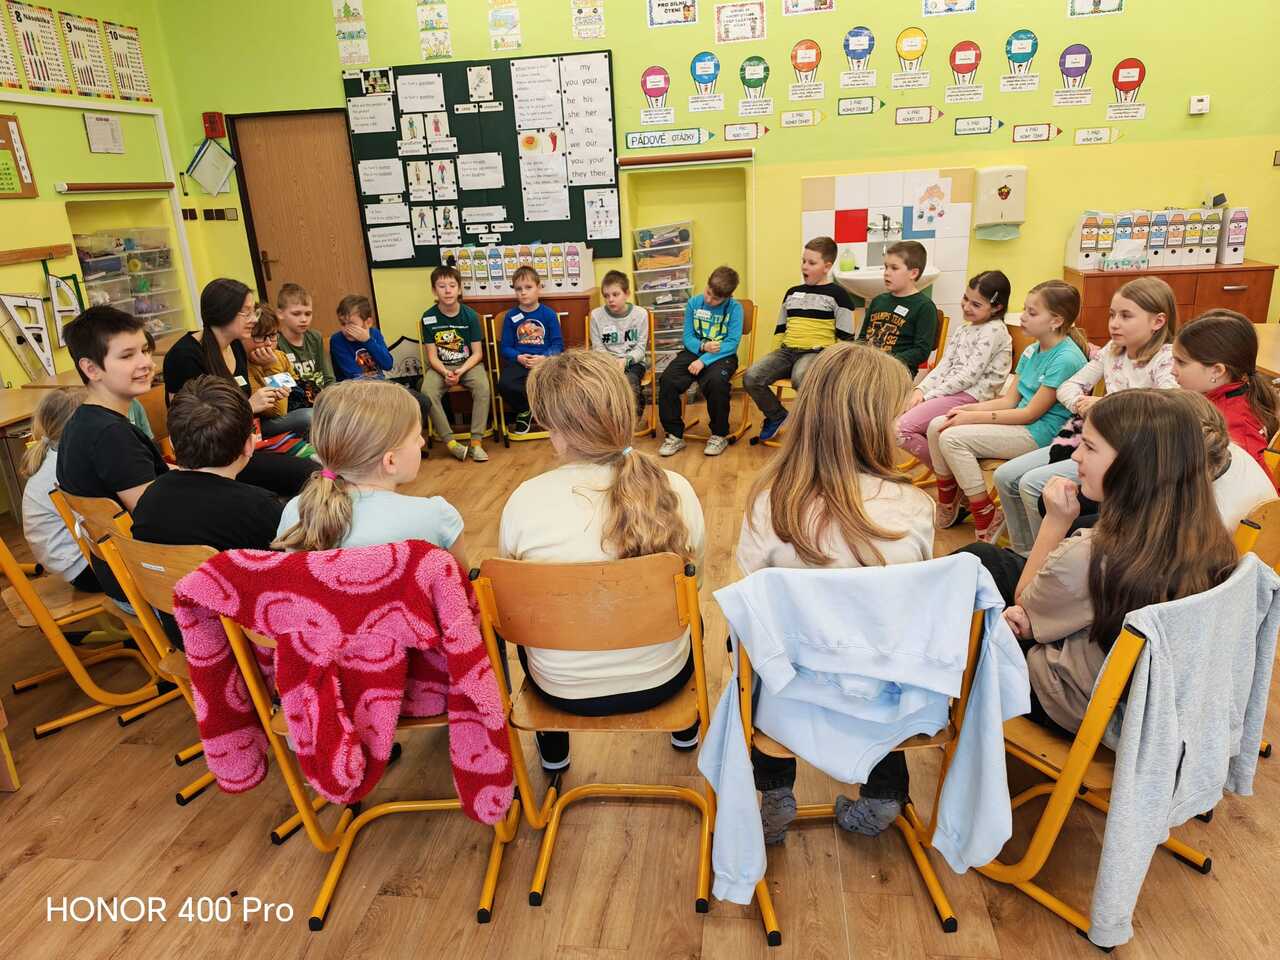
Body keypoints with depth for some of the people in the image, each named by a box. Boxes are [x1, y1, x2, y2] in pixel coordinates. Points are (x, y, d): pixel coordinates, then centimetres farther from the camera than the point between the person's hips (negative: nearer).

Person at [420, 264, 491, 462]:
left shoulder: (469, 315, -5)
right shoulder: (429, 318, -3)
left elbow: (477, 353, -4)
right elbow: (432, 356, -2)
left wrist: (461, 371, -20)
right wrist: (445, 373, -21)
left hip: (468, 364, -1)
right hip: (440, 366, 1)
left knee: (482, 387, -32)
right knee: (427, 392, -29)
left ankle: (477, 441, -26)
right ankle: (450, 441, -21)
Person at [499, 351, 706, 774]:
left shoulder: (524, 501, -22)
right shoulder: (675, 490, -18)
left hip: (564, 690, -1)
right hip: (661, 679, 1)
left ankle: (553, 749, 50)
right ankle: (685, 728, 56)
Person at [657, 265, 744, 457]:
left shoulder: (734, 308, -6)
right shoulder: (693, 304, 4)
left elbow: (732, 343, -13)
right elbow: (687, 337, 6)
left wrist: (704, 360, -22)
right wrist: (703, 346, -16)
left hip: (722, 356, -3)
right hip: (694, 352, 3)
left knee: (716, 381, -36)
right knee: (667, 380, -23)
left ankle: (719, 435, -13)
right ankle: (674, 435, -8)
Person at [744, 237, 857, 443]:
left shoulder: (837, 294, 3)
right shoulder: (792, 293, 20)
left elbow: (845, 337, -1)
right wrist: (774, 357, 15)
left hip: (817, 352, -5)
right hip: (787, 350, 6)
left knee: (800, 378, -41)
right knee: (751, 377, -20)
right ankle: (777, 416, 6)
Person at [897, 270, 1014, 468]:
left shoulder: (994, 330, -7)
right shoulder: (962, 330, 19)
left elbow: (970, 375, -14)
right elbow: (943, 366, 12)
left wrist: (930, 396, -14)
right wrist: (921, 389, -6)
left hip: (972, 397, -9)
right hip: (950, 392, 9)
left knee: (904, 426, -21)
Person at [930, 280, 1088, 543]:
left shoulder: (1066, 359, -18)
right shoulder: (1031, 351, 10)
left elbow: (1031, 413, -18)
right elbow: (1009, 400, 10)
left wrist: (973, 417, -17)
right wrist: (967, 409, -6)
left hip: (1041, 433, -9)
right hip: (1020, 423, 9)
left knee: (953, 438, -23)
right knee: (937, 426, -3)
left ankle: (988, 519, -9)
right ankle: (947, 507, 12)